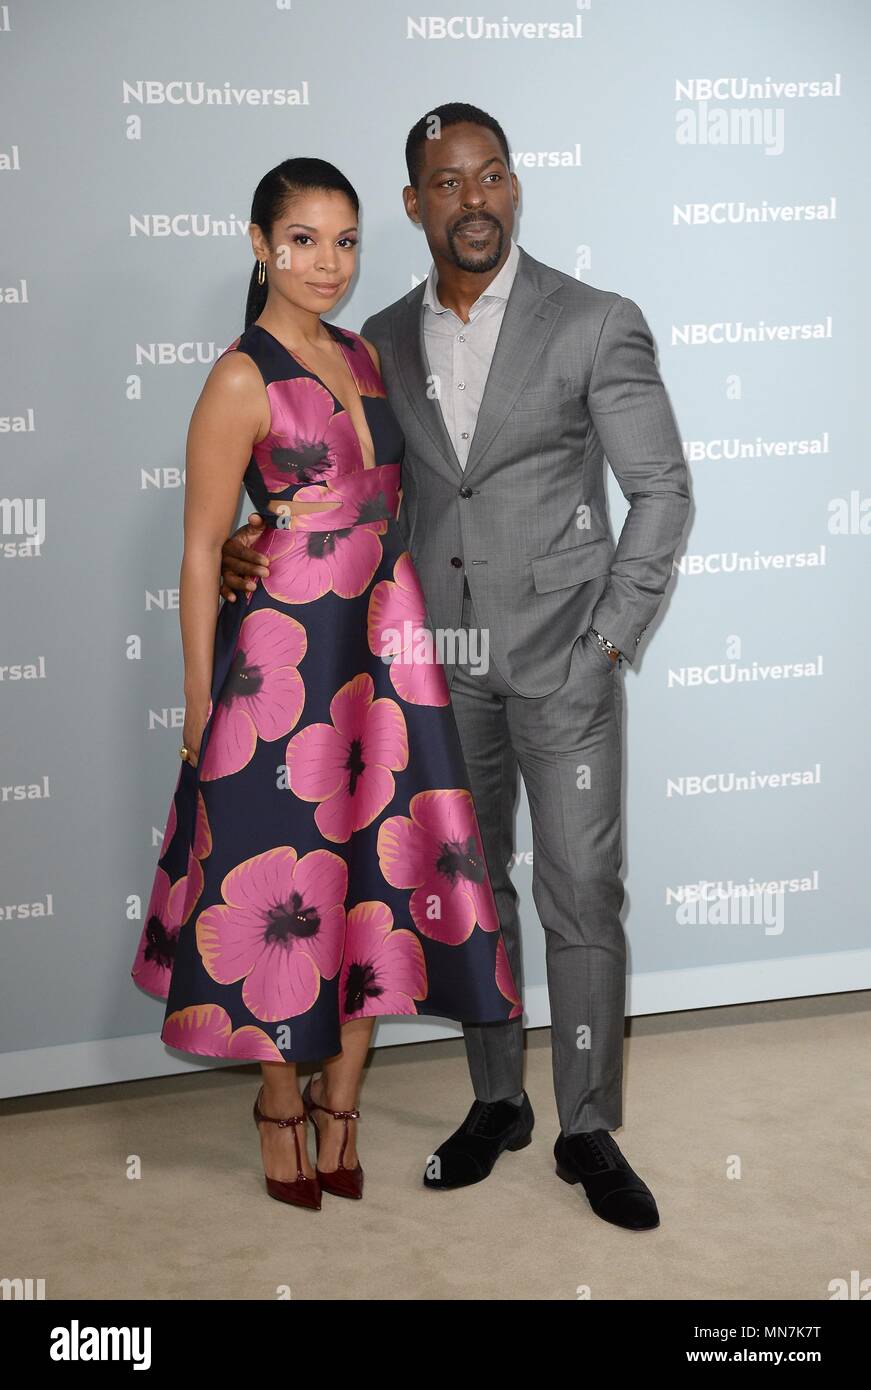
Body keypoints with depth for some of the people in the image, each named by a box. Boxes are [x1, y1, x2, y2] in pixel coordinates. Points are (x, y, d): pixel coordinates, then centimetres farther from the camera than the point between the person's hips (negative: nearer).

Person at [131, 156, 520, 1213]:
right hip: (285, 656, -6)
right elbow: (201, 551, -9)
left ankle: (341, 1095, 24)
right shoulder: (240, 381, -10)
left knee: (379, 868, 8)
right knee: (285, 880, 4)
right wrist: (200, 702, -9)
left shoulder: (364, 357, 11)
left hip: (387, 649, 6)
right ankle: (281, 1099, 24)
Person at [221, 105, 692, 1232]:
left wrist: (610, 639, -8)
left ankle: (588, 1130, 15)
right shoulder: (384, 341, 7)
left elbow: (662, 489, -3)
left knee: (582, 901, 0)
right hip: (441, 668, 4)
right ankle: (495, 1101, 29)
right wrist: (261, 544, -3)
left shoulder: (596, 324, -5)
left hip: (562, 663, -4)